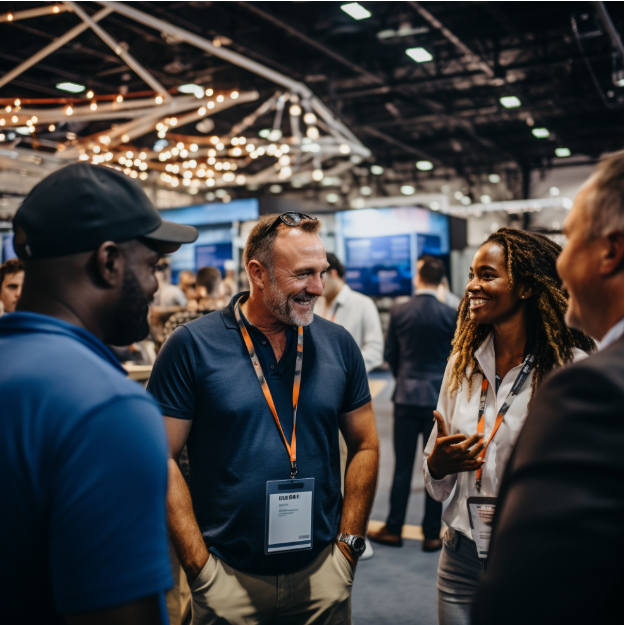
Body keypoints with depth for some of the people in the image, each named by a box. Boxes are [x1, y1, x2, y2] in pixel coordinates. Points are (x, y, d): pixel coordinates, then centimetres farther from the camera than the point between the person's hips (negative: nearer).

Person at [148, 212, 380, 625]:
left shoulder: (339, 345, 0)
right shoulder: (192, 346, -10)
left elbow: (365, 445, 6)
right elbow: (162, 459, -9)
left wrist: (349, 546, 0)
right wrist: (201, 568, -10)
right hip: (228, 578, -2)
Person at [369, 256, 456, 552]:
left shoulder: (399, 312, -4)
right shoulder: (450, 315, -9)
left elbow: (389, 353, 5)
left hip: (406, 396, 1)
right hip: (439, 397, -1)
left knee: (403, 466, 9)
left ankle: (393, 529, 18)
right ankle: (432, 534, 14)